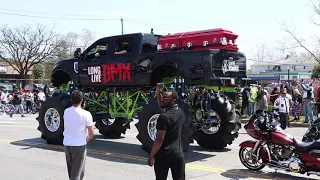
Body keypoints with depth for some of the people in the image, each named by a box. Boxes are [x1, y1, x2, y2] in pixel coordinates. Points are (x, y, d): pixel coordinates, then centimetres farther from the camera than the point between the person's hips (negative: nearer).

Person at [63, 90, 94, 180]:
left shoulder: (66, 111, 1)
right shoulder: (86, 114, -14)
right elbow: (91, 133, -11)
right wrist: (86, 139, 10)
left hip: (66, 143, 5)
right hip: (79, 145, -5)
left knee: (71, 170, 21)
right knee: (77, 172, 2)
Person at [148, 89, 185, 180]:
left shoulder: (164, 117, -18)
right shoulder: (180, 113, 5)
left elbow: (159, 140, -20)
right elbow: (162, 106, 22)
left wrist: (151, 156, -12)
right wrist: (158, 95, 11)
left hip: (163, 155, -6)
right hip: (178, 154, 6)